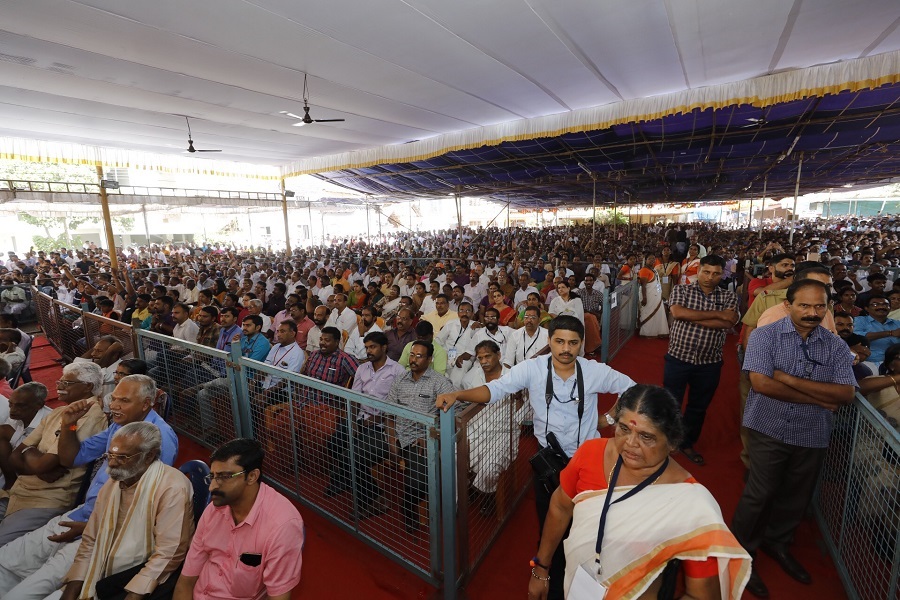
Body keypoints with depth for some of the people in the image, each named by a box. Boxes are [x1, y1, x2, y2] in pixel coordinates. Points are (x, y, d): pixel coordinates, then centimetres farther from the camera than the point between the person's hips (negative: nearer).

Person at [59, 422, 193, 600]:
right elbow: (91, 540, 10)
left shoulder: (172, 488, -23)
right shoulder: (112, 483, 7)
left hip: (147, 579, -7)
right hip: (102, 578, 7)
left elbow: (168, 554, -23)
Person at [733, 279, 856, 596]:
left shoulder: (836, 346, 1)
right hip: (770, 430, -4)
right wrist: (819, 399, -13)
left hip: (813, 436, 4)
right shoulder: (765, 335, -10)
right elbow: (761, 383, -19)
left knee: (796, 497, 19)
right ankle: (742, 552, 22)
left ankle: (777, 543, 43)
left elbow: (846, 394, -9)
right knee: (759, 495, 3)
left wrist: (789, 379, -18)